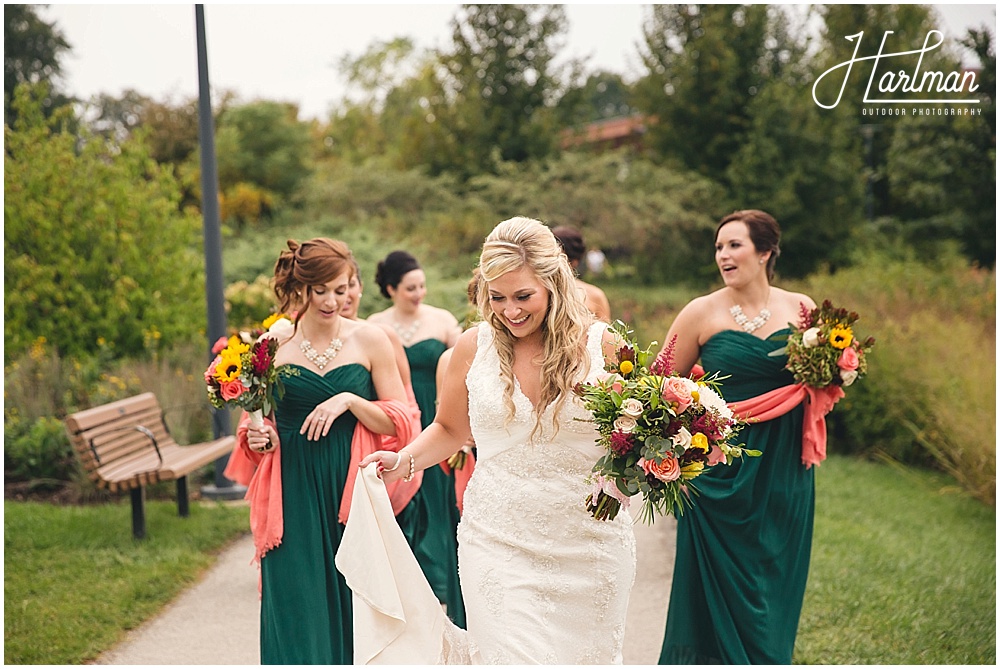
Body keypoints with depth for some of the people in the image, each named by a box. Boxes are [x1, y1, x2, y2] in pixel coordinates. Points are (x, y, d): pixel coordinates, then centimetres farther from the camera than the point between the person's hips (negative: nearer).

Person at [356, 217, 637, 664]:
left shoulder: (601, 345, -4)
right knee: (511, 657, -10)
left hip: (591, 547, 0)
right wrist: (404, 461, -3)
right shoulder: (474, 346, 0)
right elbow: (450, 429, 14)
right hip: (498, 543, 0)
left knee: (588, 656, 11)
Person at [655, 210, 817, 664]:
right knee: (720, 588, 3)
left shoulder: (801, 309, 3)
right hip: (720, 476, -2)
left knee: (772, 590, 11)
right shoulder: (702, 313, -5)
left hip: (781, 476, 3)